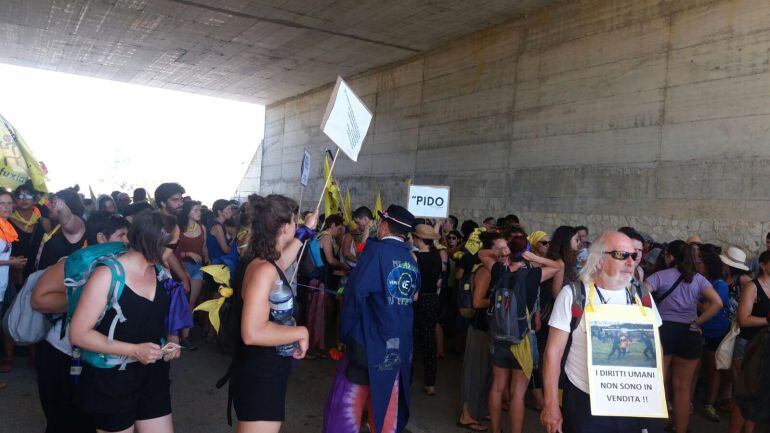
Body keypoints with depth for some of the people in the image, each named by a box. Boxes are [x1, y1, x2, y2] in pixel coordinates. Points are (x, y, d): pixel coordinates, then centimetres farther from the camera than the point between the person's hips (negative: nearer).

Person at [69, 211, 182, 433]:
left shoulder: (159, 271, 1)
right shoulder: (107, 275, -17)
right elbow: (78, 334, -17)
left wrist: (172, 339, 0)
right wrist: (134, 350, -23)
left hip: (153, 375, 6)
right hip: (111, 380, -5)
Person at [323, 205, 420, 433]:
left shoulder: (377, 250, -14)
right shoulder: (412, 261, 4)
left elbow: (355, 293, -17)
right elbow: (411, 297, 8)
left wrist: (346, 333, -7)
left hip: (371, 339, -6)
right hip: (401, 344, 6)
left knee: (349, 398, 6)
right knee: (388, 400, 17)